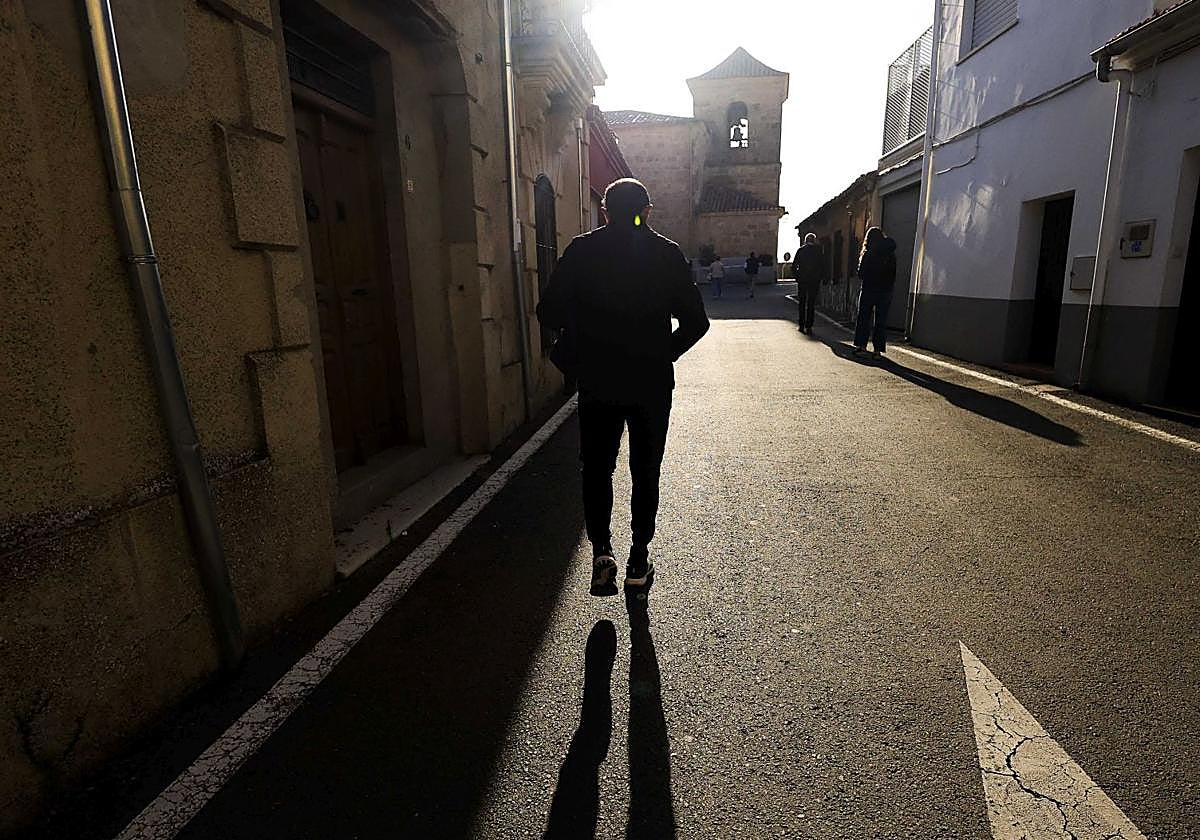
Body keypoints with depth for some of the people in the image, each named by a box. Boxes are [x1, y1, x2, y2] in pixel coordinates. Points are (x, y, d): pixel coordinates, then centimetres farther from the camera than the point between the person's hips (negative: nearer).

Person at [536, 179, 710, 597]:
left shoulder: (581, 250, -2)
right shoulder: (668, 253, -1)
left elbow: (550, 313, -5)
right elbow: (695, 322, -2)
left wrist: (586, 340, 10)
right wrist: (664, 354, 13)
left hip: (597, 385, 0)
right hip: (653, 385, 1)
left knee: (597, 469, 14)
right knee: (645, 471, 13)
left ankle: (601, 552, -1)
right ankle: (638, 562, 18)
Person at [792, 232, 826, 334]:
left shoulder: (801, 250, 0)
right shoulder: (818, 251, 0)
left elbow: (794, 265, -3)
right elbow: (823, 266, 0)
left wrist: (796, 276, 7)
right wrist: (823, 278, 9)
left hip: (802, 280, 0)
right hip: (814, 281, 0)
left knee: (802, 303, 10)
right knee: (811, 304, 3)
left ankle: (802, 326, 9)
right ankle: (808, 327, -2)